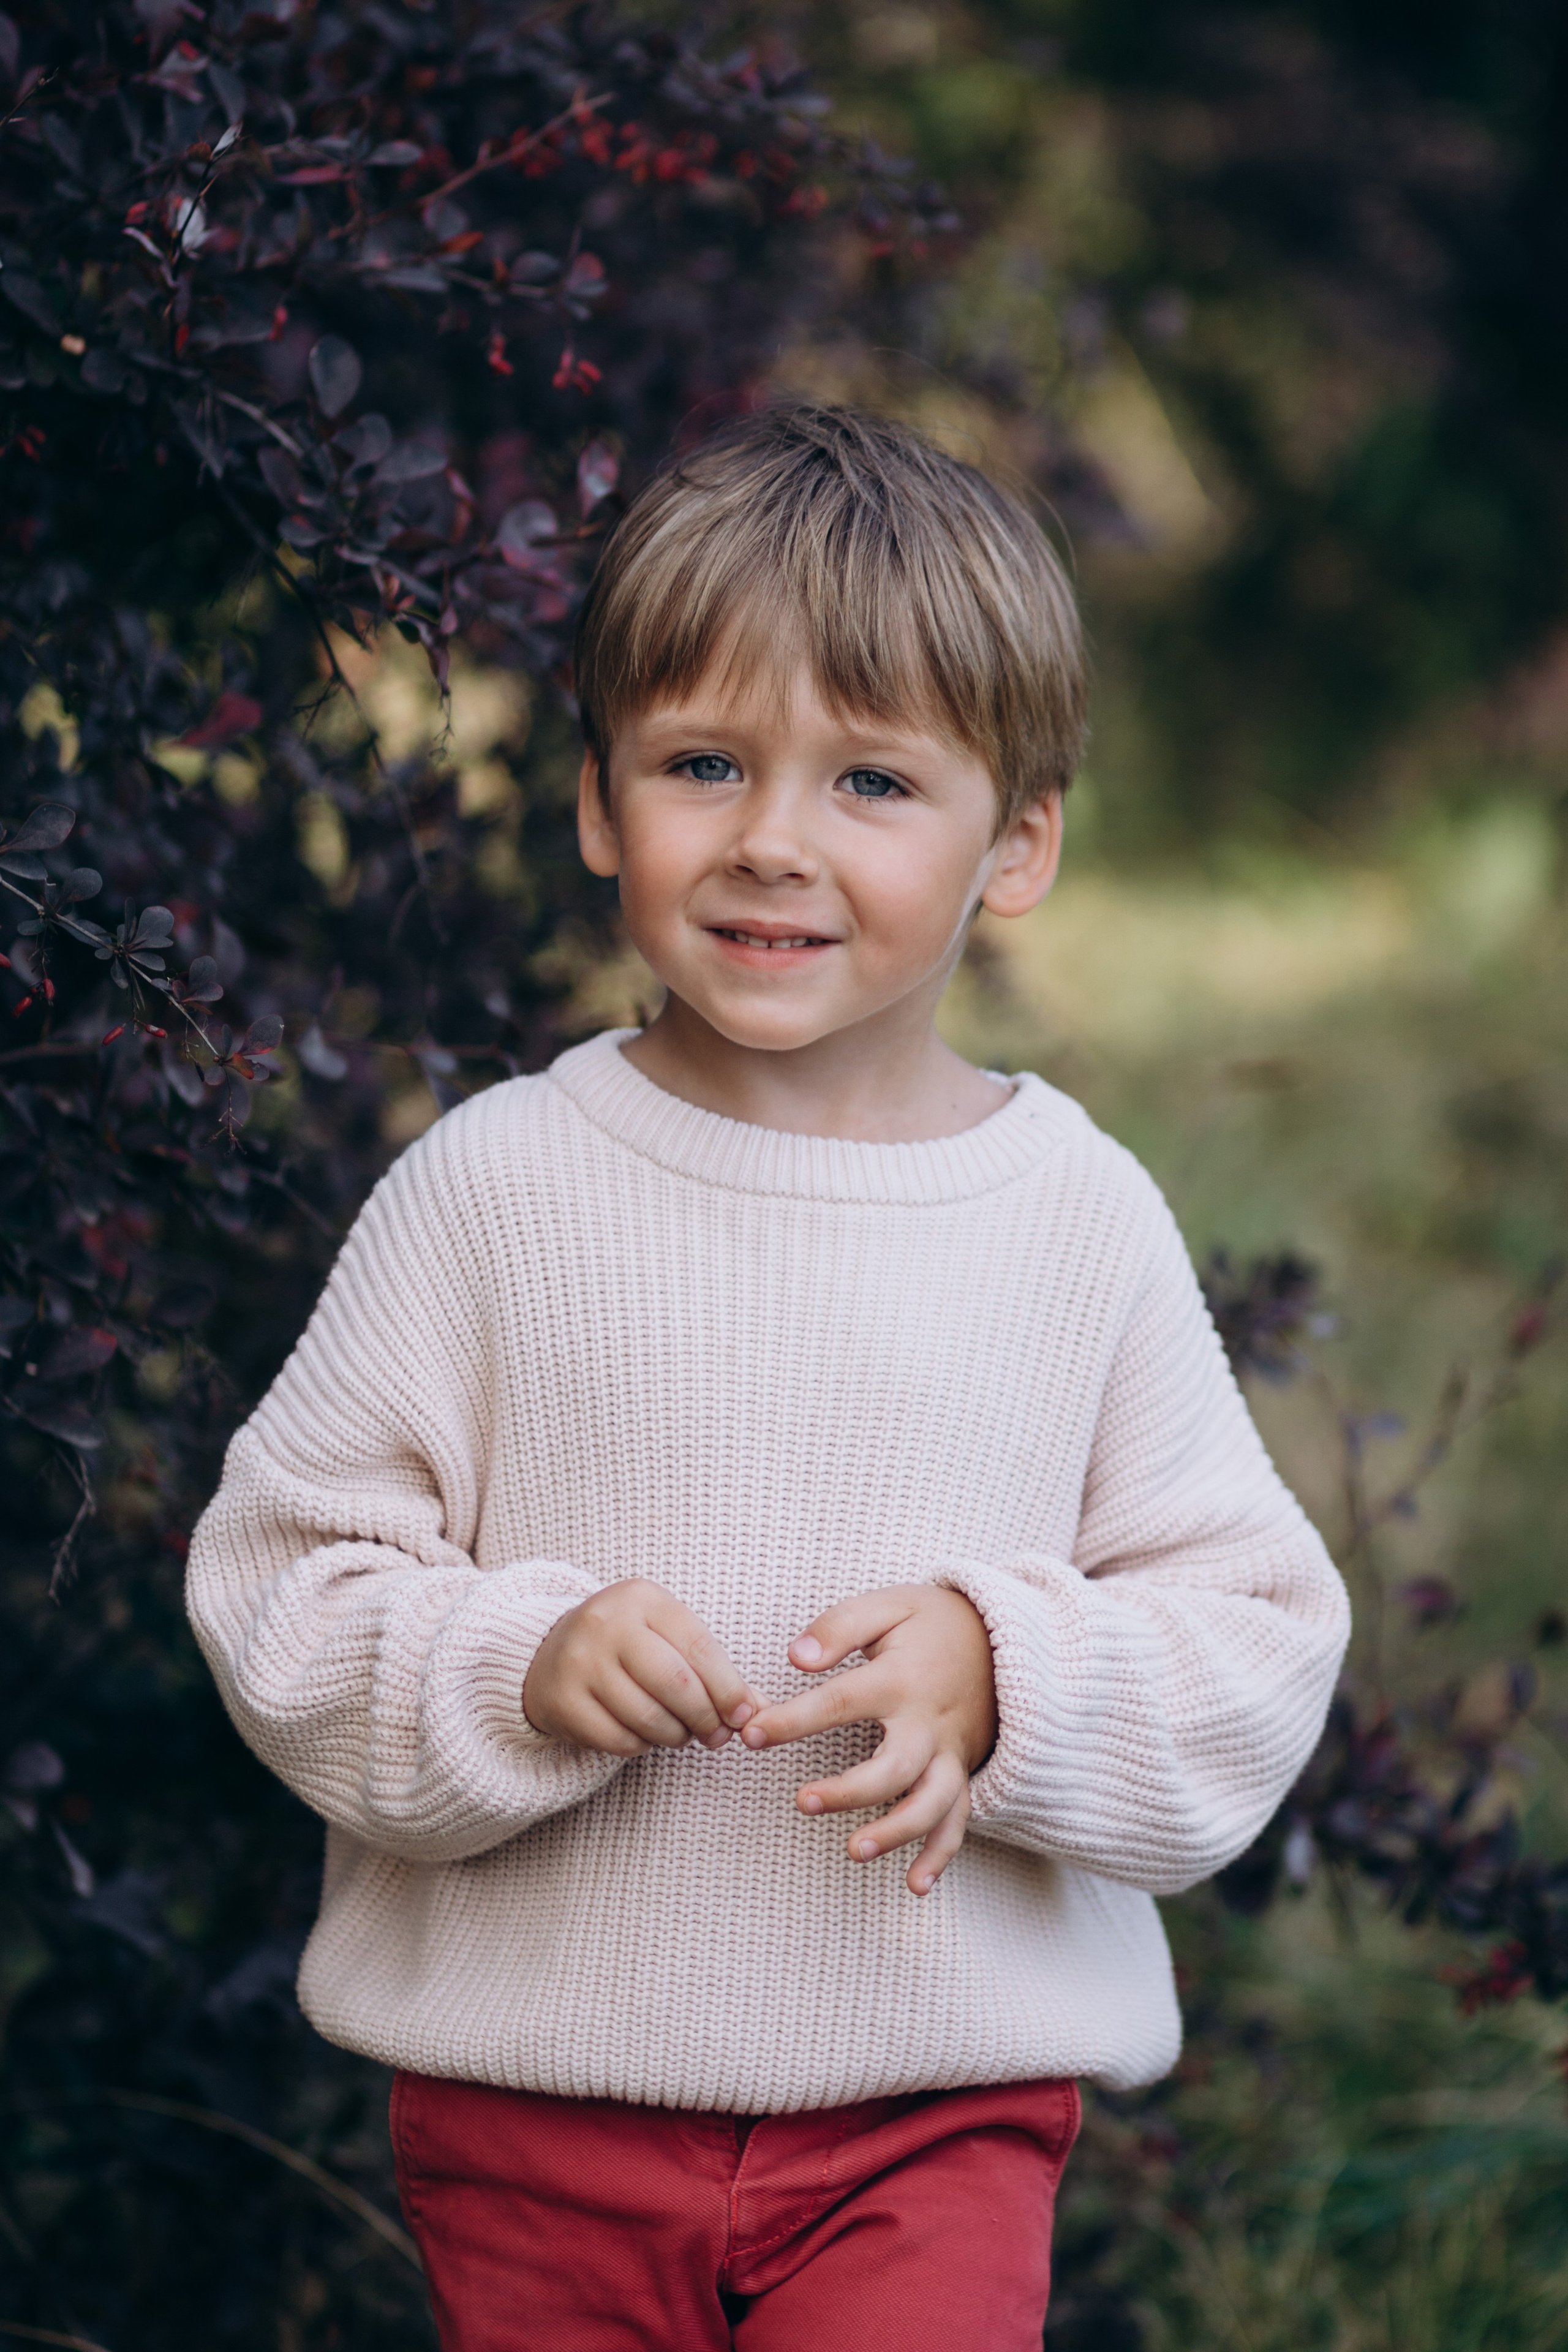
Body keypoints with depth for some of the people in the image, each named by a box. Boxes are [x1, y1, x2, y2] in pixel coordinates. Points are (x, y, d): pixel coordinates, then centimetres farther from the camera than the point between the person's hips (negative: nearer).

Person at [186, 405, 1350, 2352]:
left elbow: (1255, 1637, 0)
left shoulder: (1082, 1218, -3)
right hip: (537, 2100, 1)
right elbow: (278, 1584, -3)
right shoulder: (491, 1186, -5)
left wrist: (1008, 1681, -18)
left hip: (937, 2111, 0)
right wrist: (517, 1666, -21)